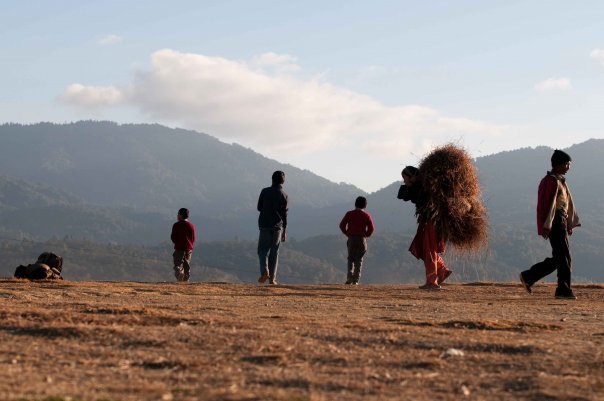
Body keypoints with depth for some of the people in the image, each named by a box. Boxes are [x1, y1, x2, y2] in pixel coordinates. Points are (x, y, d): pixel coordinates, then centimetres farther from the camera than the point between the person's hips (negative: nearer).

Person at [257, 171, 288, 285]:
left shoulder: (265, 191, -1)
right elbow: (284, 214, 1)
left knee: (263, 249, 6)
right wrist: (284, 231, 6)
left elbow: (259, 207, 4)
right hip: (277, 226, 0)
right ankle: (272, 277, 4)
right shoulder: (284, 195, 0)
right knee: (274, 251, 6)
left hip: (264, 225, 0)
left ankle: (264, 270, -18)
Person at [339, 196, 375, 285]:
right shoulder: (366, 215, -1)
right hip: (362, 239, -1)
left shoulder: (349, 214, 1)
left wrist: (347, 234, 7)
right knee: (359, 260, 6)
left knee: (350, 258, 11)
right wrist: (365, 236, 8)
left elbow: (342, 225, -3)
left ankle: (349, 278, -4)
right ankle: (355, 280, 0)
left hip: (351, 239, 1)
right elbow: (371, 228, -6)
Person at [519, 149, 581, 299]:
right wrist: (547, 226, -22)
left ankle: (528, 277, 12)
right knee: (564, 257, -6)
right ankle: (564, 290, -2)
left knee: (558, 258, 10)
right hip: (556, 223, -10)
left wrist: (570, 224, 21)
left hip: (561, 222, 10)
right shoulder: (552, 181, -12)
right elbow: (549, 204, -18)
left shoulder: (560, 181, 20)